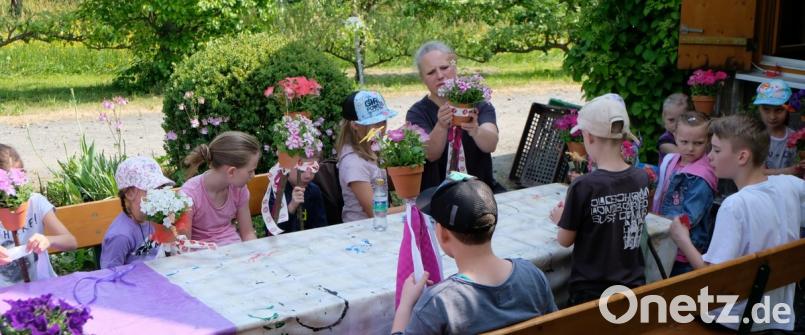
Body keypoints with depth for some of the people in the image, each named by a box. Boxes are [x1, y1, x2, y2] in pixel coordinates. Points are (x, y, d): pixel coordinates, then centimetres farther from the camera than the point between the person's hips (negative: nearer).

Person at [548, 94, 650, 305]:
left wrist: (560, 218, 12)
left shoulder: (584, 187, -20)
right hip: (633, 286, 5)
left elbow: (565, 240, -10)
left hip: (591, 290, -5)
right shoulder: (641, 178, -5)